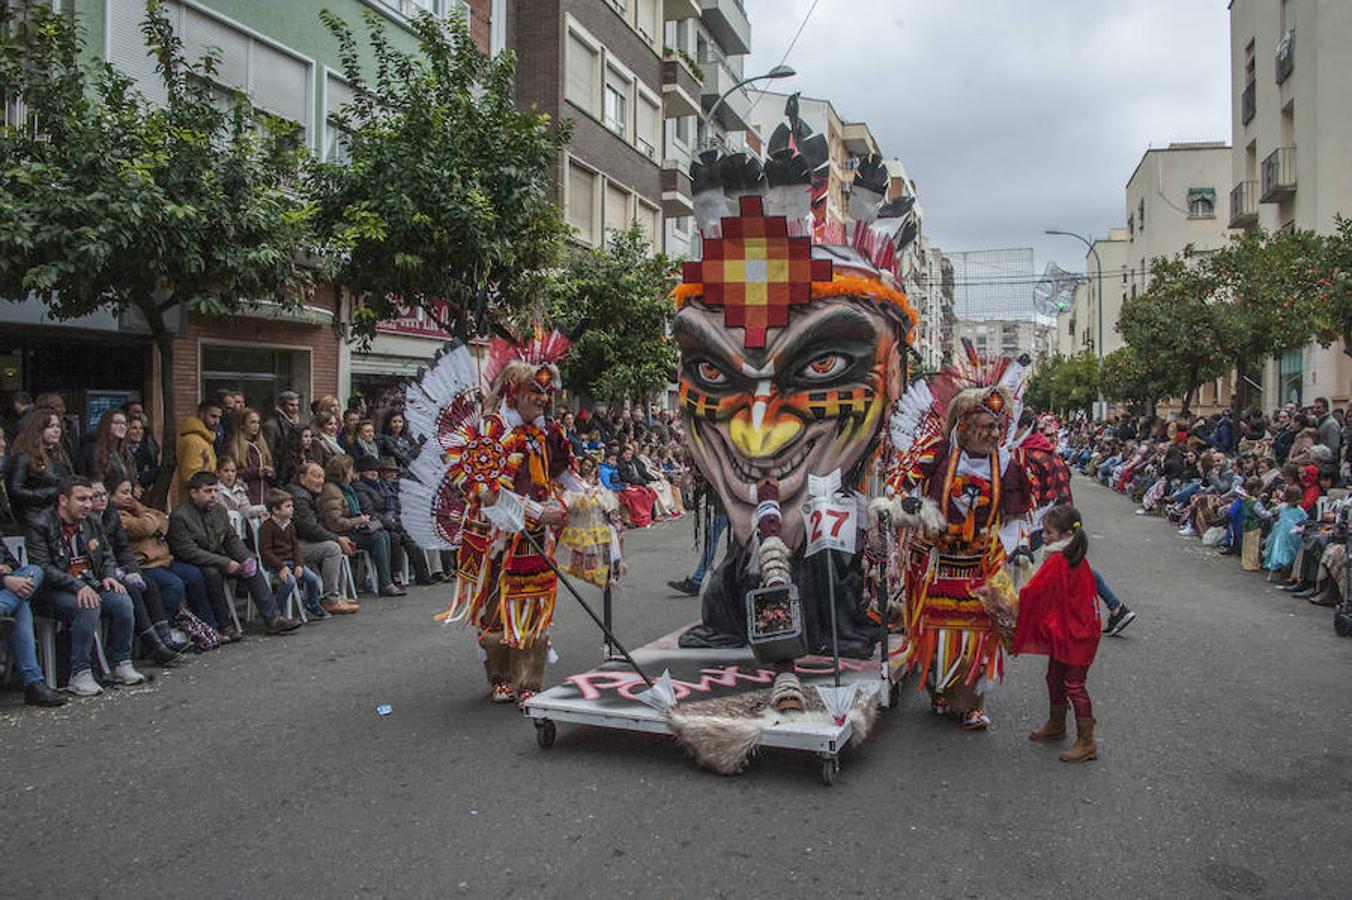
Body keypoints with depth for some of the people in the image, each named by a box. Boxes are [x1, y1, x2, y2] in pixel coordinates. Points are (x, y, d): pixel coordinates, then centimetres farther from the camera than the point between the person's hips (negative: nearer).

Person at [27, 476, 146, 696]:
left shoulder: (89, 523, 14)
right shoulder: (40, 525, -8)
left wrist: (109, 576, 0)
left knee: (123, 601, -20)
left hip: (90, 586, 6)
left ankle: (122, 665, -8)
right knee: (89, 606, -33)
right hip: (52, 593, -6)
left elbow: (107, 556, 23)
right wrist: (77, 586, -27)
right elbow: (42, 568, -16)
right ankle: (79, 674, -26)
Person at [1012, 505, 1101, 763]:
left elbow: (1031, 593, -23)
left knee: (1073, 685, -2)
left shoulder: (1055, 562, -24)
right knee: (1055, 678, 21)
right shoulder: (1077, 560, 4)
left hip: (1073, 634, -10)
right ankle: (1056, 725, 38)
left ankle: (1087, 742, 7)